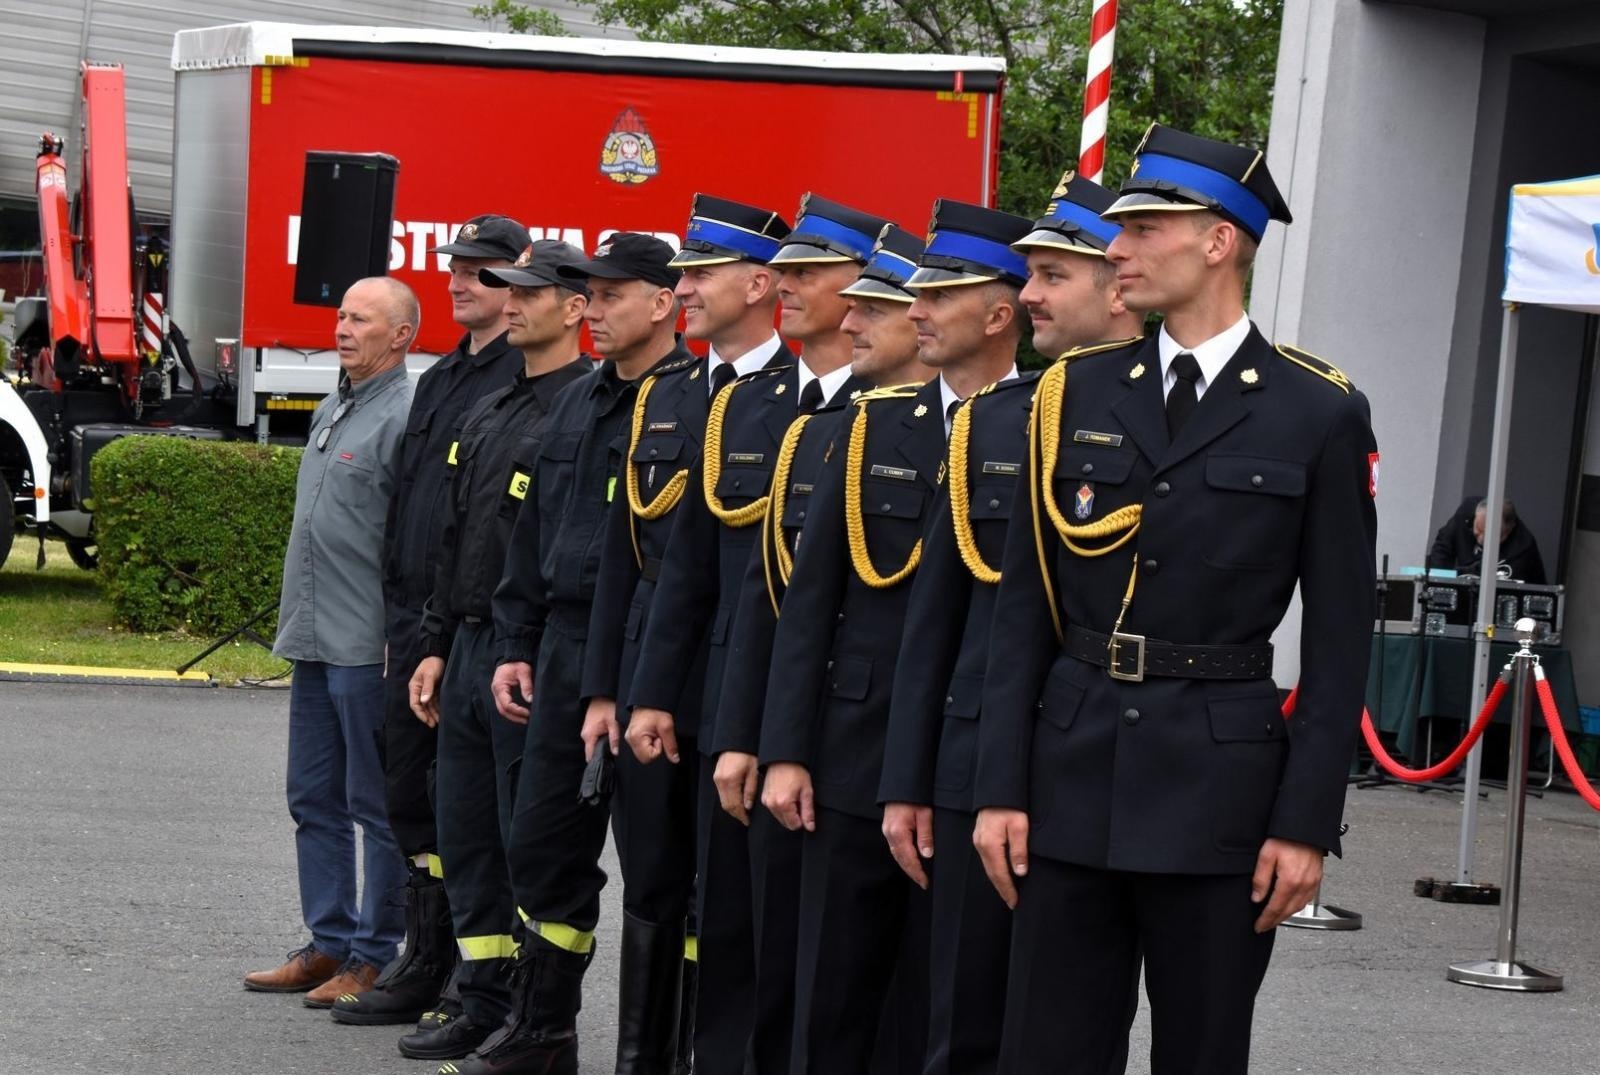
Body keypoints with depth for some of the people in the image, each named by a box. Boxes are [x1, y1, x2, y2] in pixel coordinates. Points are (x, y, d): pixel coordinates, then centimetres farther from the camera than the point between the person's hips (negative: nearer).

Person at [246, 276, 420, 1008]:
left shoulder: (408, 417, -12)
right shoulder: (331, 412, 15)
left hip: (368, 646, -9)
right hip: (315, 642, 9)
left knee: (376, 805, -1)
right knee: (314, 799, 12)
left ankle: (374, 958, 4)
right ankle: (330, 943, 20)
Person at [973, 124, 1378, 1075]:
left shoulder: (1320, 414, -2)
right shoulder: (1075, 393, 7)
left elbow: (1339, 640, -3)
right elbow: (1025, 605, 7)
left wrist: (1307, 822, -8)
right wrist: (1001, 786, 0)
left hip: (1219, 783, -3)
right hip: (1073, 775, 3)